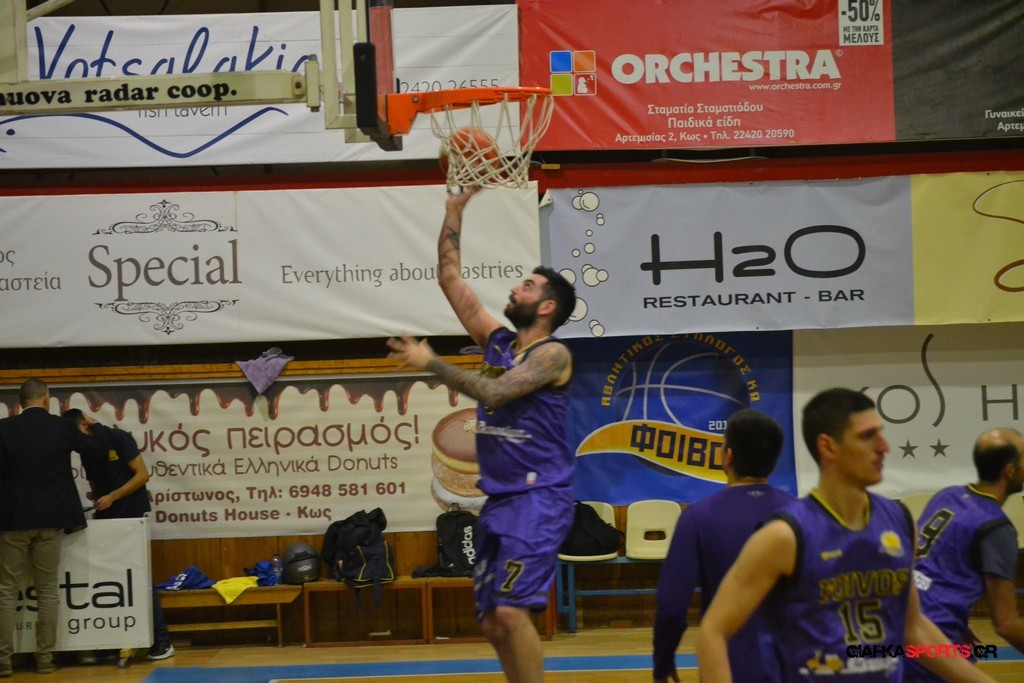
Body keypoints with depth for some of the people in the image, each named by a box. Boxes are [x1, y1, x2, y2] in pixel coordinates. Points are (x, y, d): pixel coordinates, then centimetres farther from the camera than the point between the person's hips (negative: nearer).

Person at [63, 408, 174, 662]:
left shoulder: (117, 439, -10)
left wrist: (112, 497, -19)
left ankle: (162, 641, 0)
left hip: (132, 516, -7)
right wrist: (94, 499, -4)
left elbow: (142, 475, -13)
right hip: (106, 519, 7)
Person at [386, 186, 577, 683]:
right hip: (499, 499, 8)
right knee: (492, 623, 7)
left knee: (511, 612, -18)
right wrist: (455, 211, 10)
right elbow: (450, 278, 13)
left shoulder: (552, 354, -8)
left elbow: (494, 392, -20)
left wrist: (431, 364, -18)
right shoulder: (497, 341, 12)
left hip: (540, 498, -8)